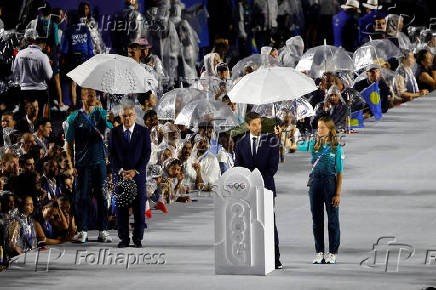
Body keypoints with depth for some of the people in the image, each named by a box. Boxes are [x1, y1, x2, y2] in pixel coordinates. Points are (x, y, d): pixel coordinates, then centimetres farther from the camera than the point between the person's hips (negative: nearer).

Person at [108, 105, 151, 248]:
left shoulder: (144, 132, 3)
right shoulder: (114, 132, 5)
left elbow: (147, 154, -1)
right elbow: (111, 154, 1)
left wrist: (135, 171, -11)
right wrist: (121, 171, -11)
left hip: (138, 174, -1)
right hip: (119, 175, 1)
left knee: (139, 208, 0)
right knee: (121, 208, 1)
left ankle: (137, 238, 8)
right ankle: (124, 238, 7)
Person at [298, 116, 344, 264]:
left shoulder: (337, 148, -3)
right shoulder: (312, 145, 6)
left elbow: (339, 173, -4)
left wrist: (338, 193, -8)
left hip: (330, 182, -3)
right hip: (315, 182, 3)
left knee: (333, 219, 3)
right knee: (317, 219, 8)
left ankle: (332, 253, 11)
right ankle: (319, 252, 16)